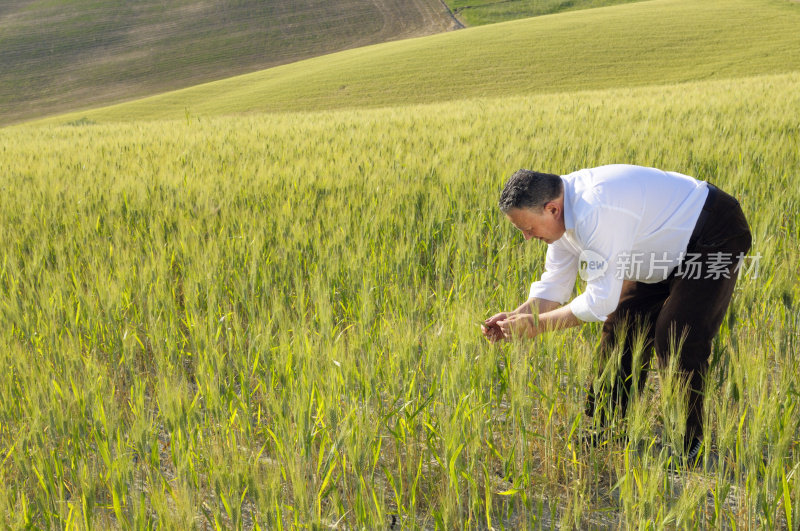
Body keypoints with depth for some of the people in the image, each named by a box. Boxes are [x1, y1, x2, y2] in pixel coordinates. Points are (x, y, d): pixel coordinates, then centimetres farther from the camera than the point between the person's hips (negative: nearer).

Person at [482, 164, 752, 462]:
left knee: (675, 338, -18)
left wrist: (538, 325, -27)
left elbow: (602, 300, -34)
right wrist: (516, 317, -15)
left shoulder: (595, 213, -38)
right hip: (671, 251, 10)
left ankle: (688, 444, -3)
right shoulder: (565, 211, -7)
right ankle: (602, 429, 18)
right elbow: (554, 286, 0)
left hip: (715, 236, -10)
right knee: (622, 326, 7)